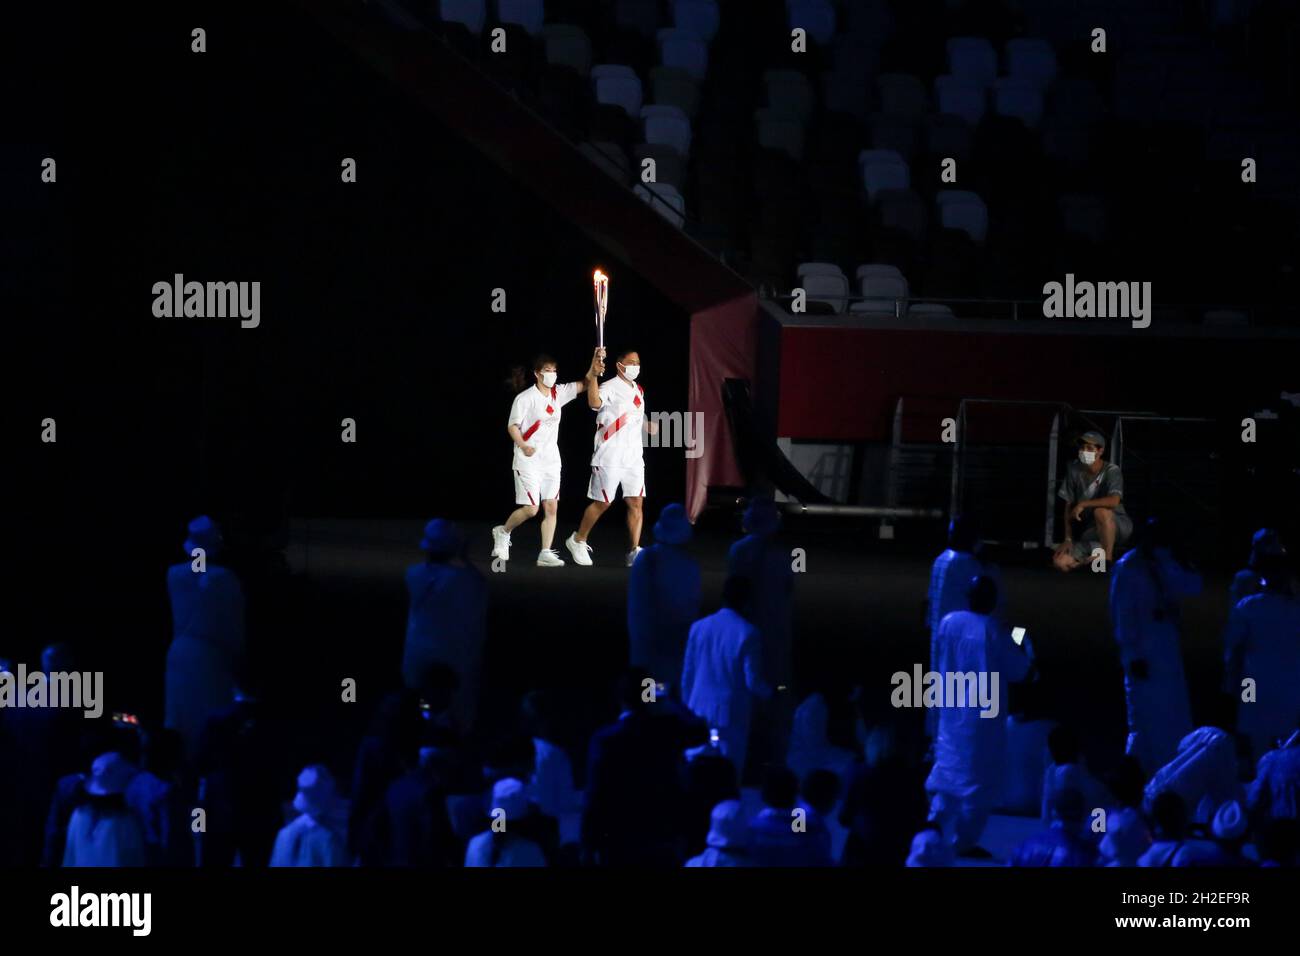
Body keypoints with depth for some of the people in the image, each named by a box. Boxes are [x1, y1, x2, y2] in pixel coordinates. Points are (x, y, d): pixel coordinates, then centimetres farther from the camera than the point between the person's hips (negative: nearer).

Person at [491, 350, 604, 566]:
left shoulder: (558, 394, 7)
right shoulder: (525, 398, -9)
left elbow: (585, 385, 5)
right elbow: (512, 426, -10)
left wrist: (594, 367, -14)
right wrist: (523, 446, -27)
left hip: (551, 459, 6)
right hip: (528, 460, -6)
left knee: (551, 507, 0)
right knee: (531, 509, -9)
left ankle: (546, 554, 2)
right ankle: (503, 532, 17)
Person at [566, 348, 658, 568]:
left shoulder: (638, 391, 14)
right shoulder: (610, 388, -12)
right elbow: (595, 403, -34)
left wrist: (648, 426, 6)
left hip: (633, 458, 7)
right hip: (609, 457, -7)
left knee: (636, 503, 0)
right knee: (602, 503, 2)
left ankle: (634, 552, 1)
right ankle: (578, 541, 21)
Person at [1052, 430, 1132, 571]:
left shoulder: (1111, 471, -15)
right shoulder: (1073, 469, -1)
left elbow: (1114, 501, -34)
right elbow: (1068, 505, 2)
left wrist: (1083, 504, -26)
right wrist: (1068, 539, -4)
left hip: (1118, 526, -5)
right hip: (1091, 531, 5)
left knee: (1100, 512, -40)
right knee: (1060, 562, -14)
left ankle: (1108, 559, -21)